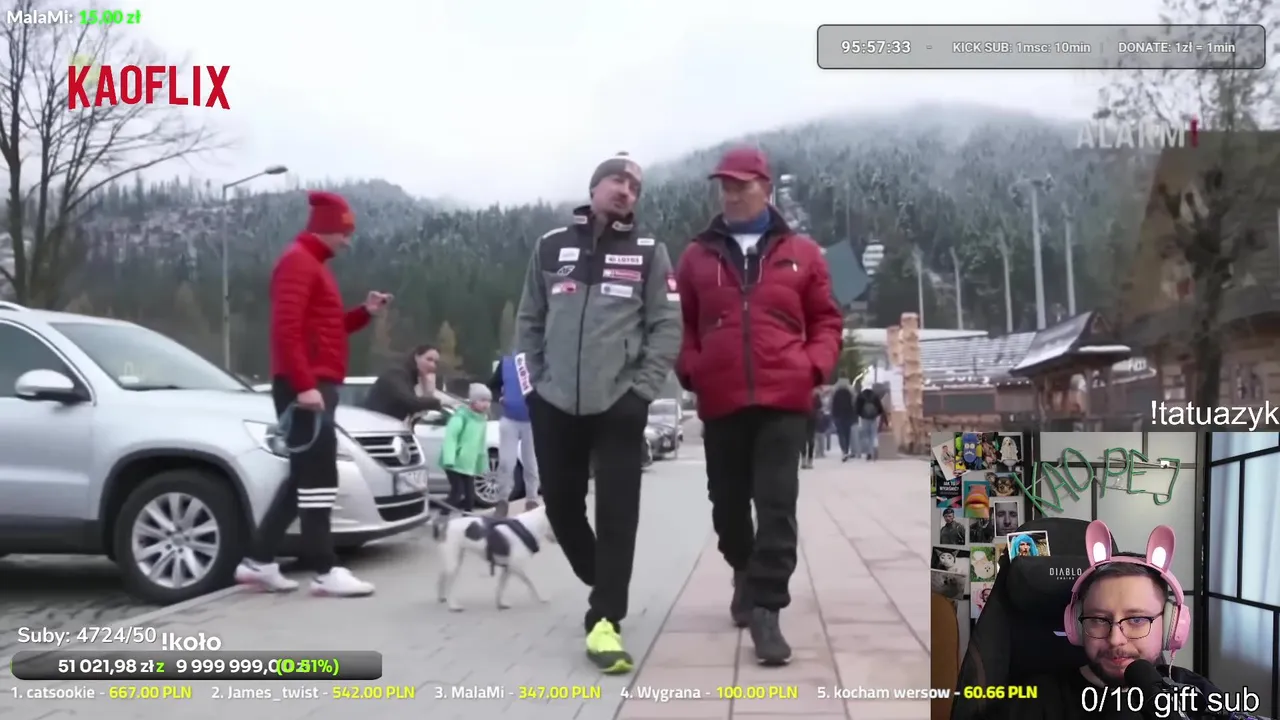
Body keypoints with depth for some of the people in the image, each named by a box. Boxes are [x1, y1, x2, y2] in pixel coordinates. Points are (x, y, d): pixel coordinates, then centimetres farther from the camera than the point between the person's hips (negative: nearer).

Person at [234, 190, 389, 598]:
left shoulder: (314, 265, 23)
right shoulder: (298, 262, -9)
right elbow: (287, 328, -21)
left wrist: (365, 313, 11)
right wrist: (304, 384, -27)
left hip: (316, 385, 11)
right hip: (305, 388, -11)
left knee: (304, 477, 12)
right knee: (317, 477, -9)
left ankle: (258, 562, 17)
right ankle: (325, 572, -7)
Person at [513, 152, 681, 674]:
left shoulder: (650, 254, 5)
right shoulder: (551, 247, 11)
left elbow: (667, 327, 0)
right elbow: (529, 321, 12)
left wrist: (643, 389, -8)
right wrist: (531, 382, 4)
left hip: (620, 404, -2)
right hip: (554, 403, 3)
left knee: (617, 512, -6)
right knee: (560, 503, 10)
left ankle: (605, 620, -2)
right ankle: (605, 585, 32)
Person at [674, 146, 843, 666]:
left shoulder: (801, 253, 8)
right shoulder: (698, 257, 10)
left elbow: (826, 320, 11)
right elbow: (681, 324, 12)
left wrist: (816, 365, -6)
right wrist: (689, 368, -4)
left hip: (784, 398, -2)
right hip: (721, 401, 2)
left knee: (777, 505, -8)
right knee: (727, 503, 12)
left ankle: (766, 609, -4)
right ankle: (746, 574, 39)